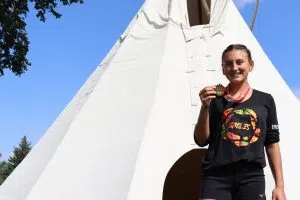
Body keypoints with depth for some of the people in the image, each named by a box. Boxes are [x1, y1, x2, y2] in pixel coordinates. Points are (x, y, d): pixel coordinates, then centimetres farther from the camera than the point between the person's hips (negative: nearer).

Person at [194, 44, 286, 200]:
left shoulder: (265, 100, 9)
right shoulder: (215, 100, 5)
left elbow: (272, 143, 11)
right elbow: (201, 141, 4)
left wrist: (279, 186, 7)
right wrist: (205, 107, -9)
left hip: (252, 176, 1)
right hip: (217, 175, -1)